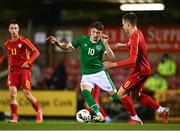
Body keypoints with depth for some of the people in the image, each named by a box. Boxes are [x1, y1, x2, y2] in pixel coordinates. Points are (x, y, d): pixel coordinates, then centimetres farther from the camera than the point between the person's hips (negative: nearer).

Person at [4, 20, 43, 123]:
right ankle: (14, 117, -7)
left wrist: (28, 62, -19)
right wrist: (10, 66, 14)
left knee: (27, 94, -7)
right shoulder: (8, 44, 12)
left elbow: (36, 52, -8)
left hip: (24, 70, -4)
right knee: (12, 93, -10)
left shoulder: (24, 41, -6)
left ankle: (39, 110, 17)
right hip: (13, 70, 4)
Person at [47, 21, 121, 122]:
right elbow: (66, 46, 9)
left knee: (114, 93, -5)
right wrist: (56, 42, -9)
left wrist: (105, 44, -30)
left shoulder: (101, 43, -5)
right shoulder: (82, 40, 1)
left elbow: (112, 57, -19)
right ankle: (99, 115, -28)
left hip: (100, 72, -2)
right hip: (86, 74, 2)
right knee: (85, 92, -26)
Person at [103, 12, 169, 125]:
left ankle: (135, 119, 3)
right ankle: (162, 110, 24)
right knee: (136, 95, 23)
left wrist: (114, 64, -31)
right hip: (144, 69, 10)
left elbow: (132, 60, -33)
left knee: (121, 93, -7)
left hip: (139, 71, -10)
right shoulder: (138, 33, 5)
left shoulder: (135, 37, -25)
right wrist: (125, 45, 31)